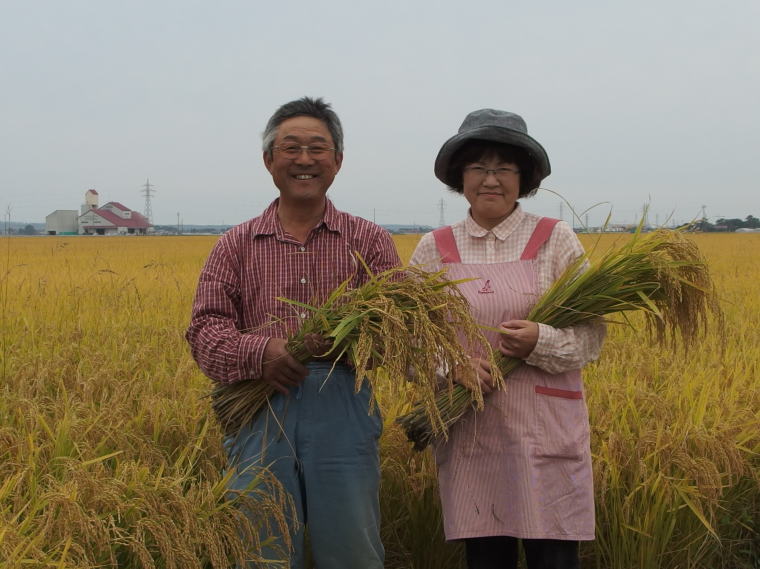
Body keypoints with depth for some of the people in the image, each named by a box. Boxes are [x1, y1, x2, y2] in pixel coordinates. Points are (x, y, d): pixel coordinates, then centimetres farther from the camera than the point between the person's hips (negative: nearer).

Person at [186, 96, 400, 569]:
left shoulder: (370, 241, 9)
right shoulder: (236, 246, 11)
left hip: (342, 409, 0)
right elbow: (206, 329, 2)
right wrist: (257, 352, -19)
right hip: (260, 411, 1)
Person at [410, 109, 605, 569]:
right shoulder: (434, 248, 5)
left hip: (546, 429, -1)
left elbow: (591, 336, -2)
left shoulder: (557, 240, 0)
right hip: (467, 430, 2)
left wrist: (539, 343, -21)